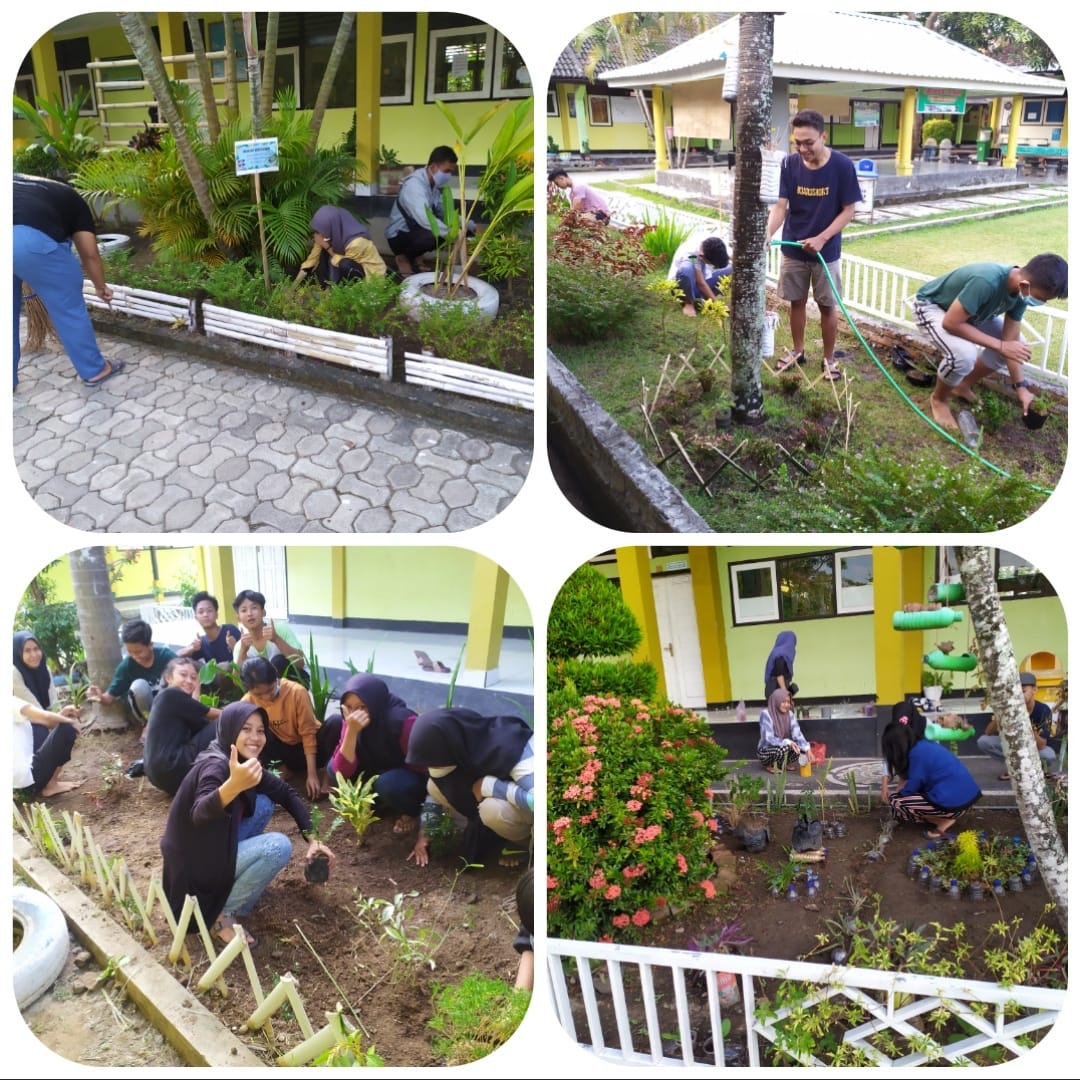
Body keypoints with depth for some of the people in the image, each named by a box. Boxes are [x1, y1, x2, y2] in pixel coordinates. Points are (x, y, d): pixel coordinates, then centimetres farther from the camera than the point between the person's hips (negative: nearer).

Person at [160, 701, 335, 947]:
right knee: (279, 846, -20)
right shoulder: (215, 766, -25)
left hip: (213, 851, 8)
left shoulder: (246, 762, 2)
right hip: (197, 865, -8)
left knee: (264, 803, 5)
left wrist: (312, 838, 0)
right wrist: (233, 785, -62)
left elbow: (287, 794, 9)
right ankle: (223, 915, -6)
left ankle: (235, 882, 11)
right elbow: (200, 814, -43)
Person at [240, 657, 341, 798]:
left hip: (308, 747, -1)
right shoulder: (248, 702, -14)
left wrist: (312, 774, -21)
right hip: (284, 751, 1)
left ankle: (325, 774, -15)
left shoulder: (297, 692, -21)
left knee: (336, 723, -32)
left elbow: (308, 733, -18)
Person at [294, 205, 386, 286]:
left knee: (345, 264, -34)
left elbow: (340, 261, -16)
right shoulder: (332, 235, -14)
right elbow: (312, 259, -6)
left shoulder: (356, 242, -34)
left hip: (372, 273, -6)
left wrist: (327, 247, -27)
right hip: (353, 269, 7)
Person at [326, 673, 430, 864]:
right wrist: (351, 731, -38)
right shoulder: (351, 720, -16)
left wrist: (423, 835, -31)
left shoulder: (403, 722, -34)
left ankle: (412, 813, -5)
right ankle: (381, 803, 6)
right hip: (380, 773, 6)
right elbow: (343, 770, -23)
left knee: (387, 783, -36)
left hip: (416, 779, -6)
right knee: (334, 768, -13)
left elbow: (428, 770, -30)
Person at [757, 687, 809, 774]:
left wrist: (807, 749, -28)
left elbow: (797, 733, -13)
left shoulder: (789, 714, -4)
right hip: (765, 750, -5)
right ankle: (769, 766, -6)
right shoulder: (766, 714, -20)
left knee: (799, 746, -20)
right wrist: (788, 743, -35)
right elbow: (769, 739, -24)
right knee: (783, 748, -34)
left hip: (783, 747, 5)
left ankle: (785, 764, 5)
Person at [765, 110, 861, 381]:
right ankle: (797, 350, 33)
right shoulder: (789, 164, -9)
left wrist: (821, 239, -21)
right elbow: (780, 205, -10)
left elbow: (848, 210, -11)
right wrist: (768, 233, -29)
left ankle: (829, 358, 24)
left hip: (826, 251, -2)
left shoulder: (842, 166, -15)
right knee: (797, 301, 15)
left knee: (828, 305, 8)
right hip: (792, 248, 2)